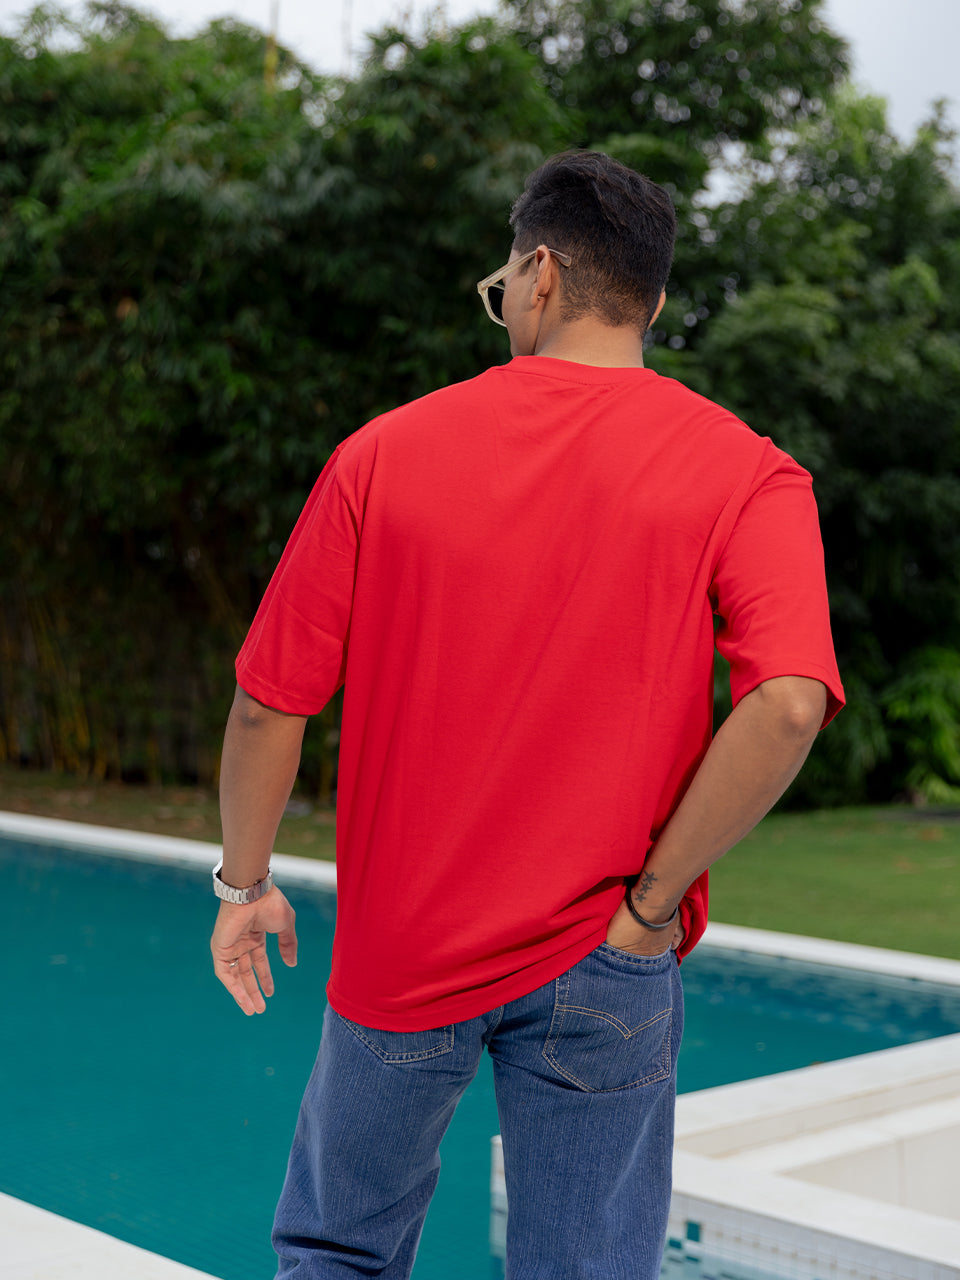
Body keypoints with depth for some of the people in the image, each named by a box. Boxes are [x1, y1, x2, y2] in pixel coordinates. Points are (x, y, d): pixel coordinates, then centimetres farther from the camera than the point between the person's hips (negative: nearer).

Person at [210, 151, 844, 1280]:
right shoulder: (743, 474, -7)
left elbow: (269, 701, -3)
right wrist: (651, 901, -11)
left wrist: (245, 883, 12)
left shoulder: (384, 454, -4)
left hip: (399, 946, 1)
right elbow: (788, 704, -22)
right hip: (598, 970, 0)